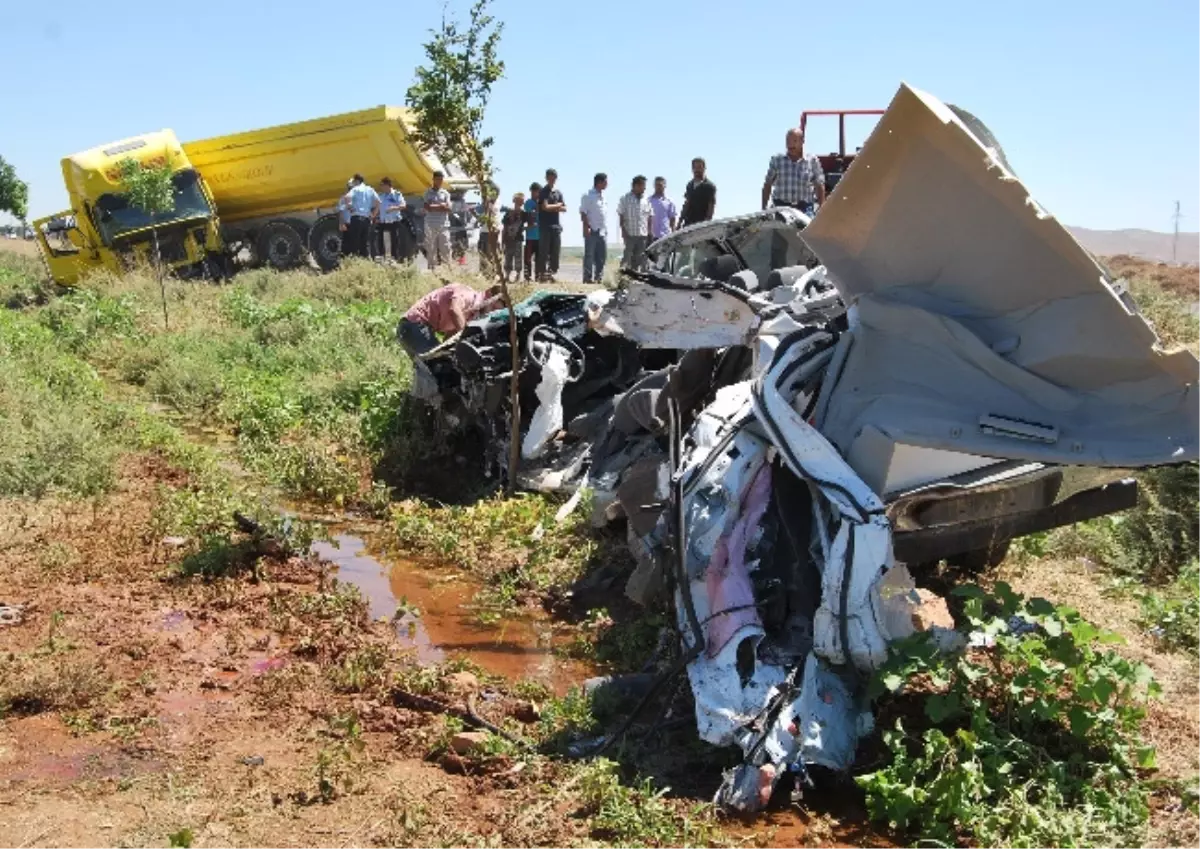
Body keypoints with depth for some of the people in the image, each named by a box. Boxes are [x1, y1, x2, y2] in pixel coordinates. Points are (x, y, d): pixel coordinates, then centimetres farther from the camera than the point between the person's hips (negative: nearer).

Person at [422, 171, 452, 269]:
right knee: (431, 249, -2)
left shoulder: (445, 193, 12)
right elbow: (426, 207, -6)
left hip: (444, 225, 1)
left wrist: (433, 206, -6)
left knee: (445, 248, -2)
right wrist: (441, 206, -5)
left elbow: (448, 208, 2)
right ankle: (432, 268, 2)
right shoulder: (428, 192, 7)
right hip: (431, 225, -1)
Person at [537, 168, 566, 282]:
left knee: (555, 251, 3)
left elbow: (564, 209, 16)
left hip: (556, 225, 6)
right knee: (544, 251, -6)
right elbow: (545, 207, -12)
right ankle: (542, 273, -6)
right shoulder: (543, 191, -1)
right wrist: (558, 205, 1)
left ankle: (551, 272, 9)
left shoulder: (558, 193, 18)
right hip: (545, 226, -6)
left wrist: (553, 207, -4)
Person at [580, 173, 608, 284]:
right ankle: (588, 277, 0)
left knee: (602, 255, 8)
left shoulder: (603, 196, 14)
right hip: (592, 230, -7)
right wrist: (586, 227, -18)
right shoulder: (588, 196, -9)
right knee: (589, 255, -3)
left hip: (602, 230, 7)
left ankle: (599, 277, 15)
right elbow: (583, 213, -11)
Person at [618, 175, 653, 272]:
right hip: (629, 234, -4)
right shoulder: (626, 199, 0)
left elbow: (649, 217, 12)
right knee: (628, 256, -6)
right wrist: (623, 230, -8)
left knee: (640, 259, 6)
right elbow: (621, 216, 0)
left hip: (643, 234, 4)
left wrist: (649, 232, 6)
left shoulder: (646, 200, 9)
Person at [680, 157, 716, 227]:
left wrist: (707, 221, -19)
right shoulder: (690, 185, 15)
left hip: (701, 223, -6)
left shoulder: (709, 186, -4)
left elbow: (712, 206, -9)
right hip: (688, 223, 6)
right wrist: (681, 220, 16)